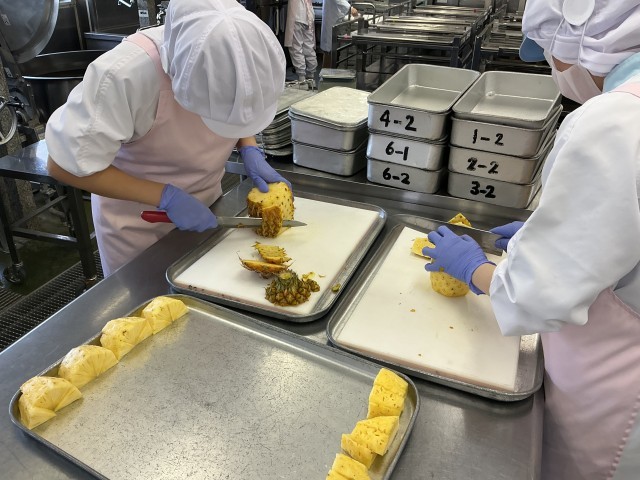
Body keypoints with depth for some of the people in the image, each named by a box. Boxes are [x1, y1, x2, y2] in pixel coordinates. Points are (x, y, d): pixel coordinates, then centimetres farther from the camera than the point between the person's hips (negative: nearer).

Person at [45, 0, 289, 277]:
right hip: (136, 221, -4)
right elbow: (67, 164, -24)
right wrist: (166, 196, -28)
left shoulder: (232, 58, -18)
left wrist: (250, 150, -17)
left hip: (205, 202, 4)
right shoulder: (124, 75, -34)